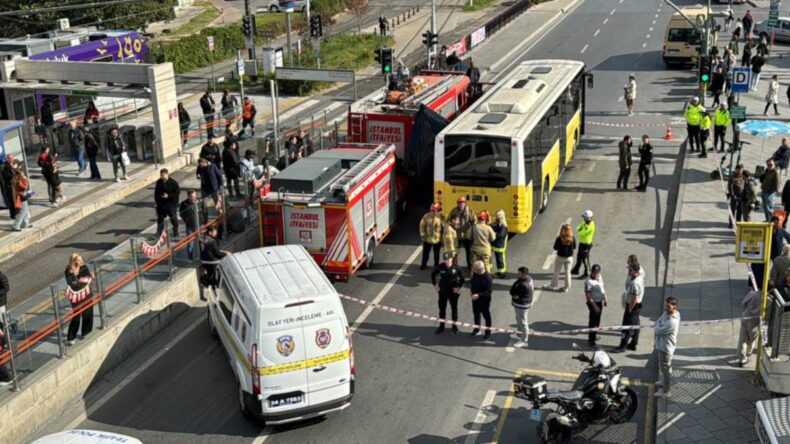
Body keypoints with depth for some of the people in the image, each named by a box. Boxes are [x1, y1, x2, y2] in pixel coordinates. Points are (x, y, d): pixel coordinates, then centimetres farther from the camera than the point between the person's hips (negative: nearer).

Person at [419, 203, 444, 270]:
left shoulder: (441, 217, -15)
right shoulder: (426, 216, -11)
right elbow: (422, 225, -1)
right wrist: (422, 235, 0)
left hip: (437, 239, -2)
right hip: (427, 239, 2)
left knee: (436, 254, 13)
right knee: (425, 253, 16)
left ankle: (436, 265, 31)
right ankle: (423, 264, 34)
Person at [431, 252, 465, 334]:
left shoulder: (456, 268, -16)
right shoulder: (440, 267, -12)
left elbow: (462, 278, -4)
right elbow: (433, 274, 5)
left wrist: (459, 287, -6)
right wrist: (435, 285, 3)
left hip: (453, 291, -2)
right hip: (442, 290, 2)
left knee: (454, 308, 12)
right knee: (442, 308, 12)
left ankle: (454, 326, 28)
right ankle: (441, 326, 26)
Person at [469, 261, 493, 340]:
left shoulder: (487, 277, -29)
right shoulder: (475, 273, -10)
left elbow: (490, 291, -26)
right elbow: (472, 281, 11)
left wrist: (479, 295, -33)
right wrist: (472, 290, -2)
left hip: (484, 299, -7)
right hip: (475, 297, 7)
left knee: (486, 315, 10)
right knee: (476, 313, 22)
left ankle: (488, 332, 26)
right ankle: (476, 329, 41)